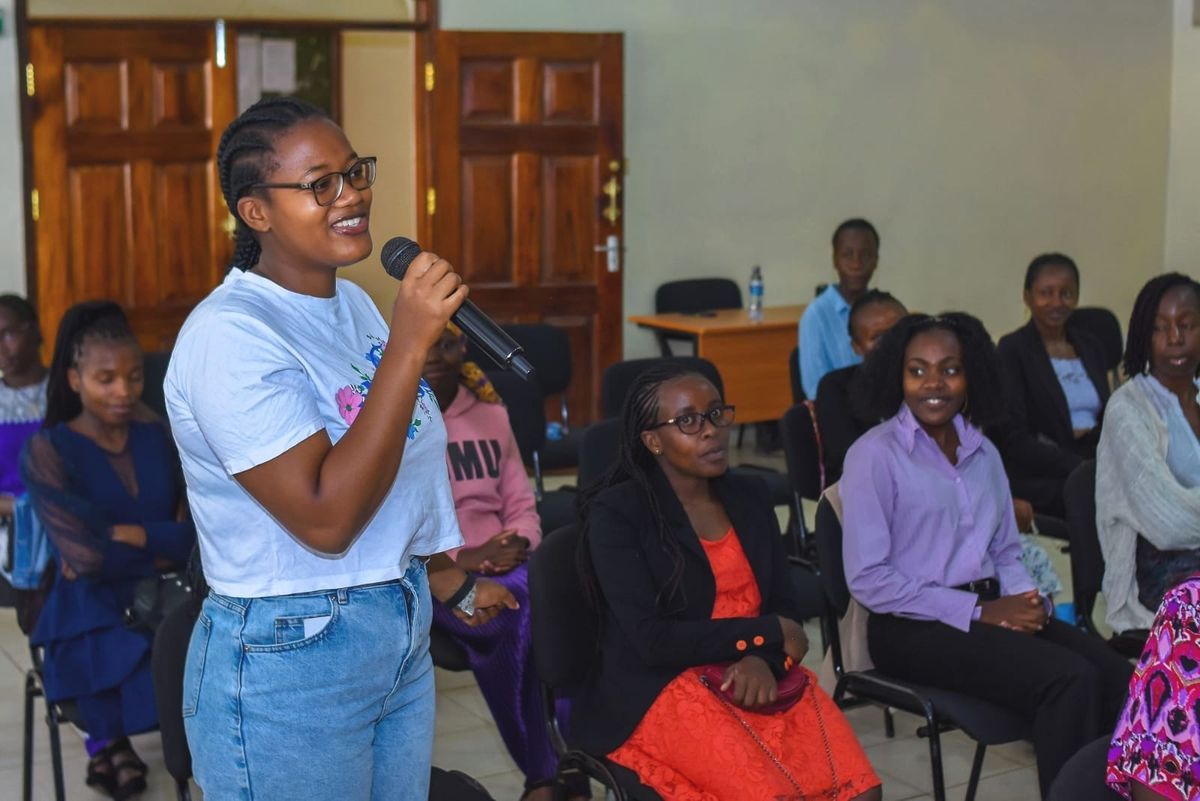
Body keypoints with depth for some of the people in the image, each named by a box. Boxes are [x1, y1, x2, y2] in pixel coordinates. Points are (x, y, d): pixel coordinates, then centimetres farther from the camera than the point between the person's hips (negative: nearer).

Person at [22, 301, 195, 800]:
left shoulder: (156, 435, 9)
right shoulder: (48, 452, -4)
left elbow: (196, 528, 4)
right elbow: (86, 558, -13)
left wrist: (124, 535, -8)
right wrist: (164, 546, -6)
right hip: (94, 614, -4)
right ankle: (107, 740, -2)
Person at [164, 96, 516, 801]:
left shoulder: (355, 305, 8)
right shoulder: (229, 334, -19)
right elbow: (325, 519, -27)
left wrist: (450, 582, 29)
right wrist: (409, 345, -28)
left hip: (405, 636, 8)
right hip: (287, 665, -8)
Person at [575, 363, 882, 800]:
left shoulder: (750, 496, 11)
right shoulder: (617, 514, -7)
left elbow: (785, 607, 10)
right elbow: (651, 641, -13)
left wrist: (763, 659, -12)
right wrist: (768, 634, -9)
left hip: (756, 676, 5)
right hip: (660, 691, -5)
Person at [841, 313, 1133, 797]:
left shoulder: (983, 452, 16)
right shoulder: (875, 455, -5)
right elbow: (867, 578, -11)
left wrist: (1028, 600, -3)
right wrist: (979, 611, -13)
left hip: (989, 609, 6)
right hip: (913, 628, -6)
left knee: (1116, 676, -20)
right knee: (1071, 679, -27)